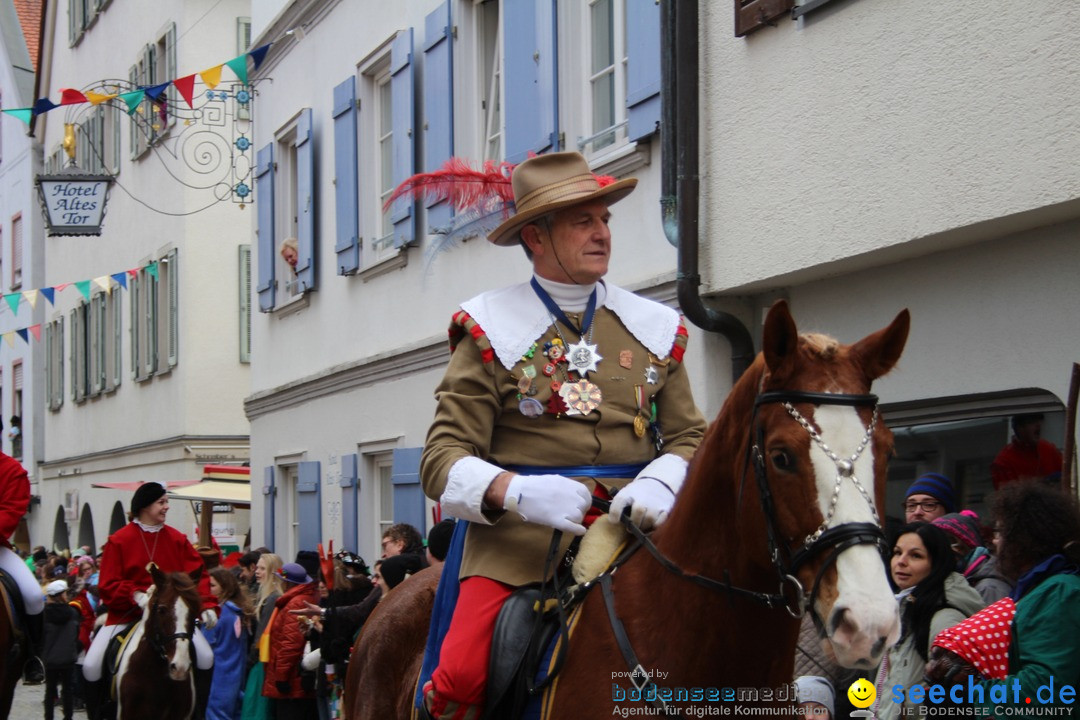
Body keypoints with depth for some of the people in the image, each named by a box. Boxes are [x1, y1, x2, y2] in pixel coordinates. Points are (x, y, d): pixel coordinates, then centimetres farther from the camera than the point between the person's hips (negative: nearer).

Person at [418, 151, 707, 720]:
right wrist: (517, 492, -21)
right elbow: (443, 460, -1)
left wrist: (658, 485, -9)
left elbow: (689, 436, 15)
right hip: (518, 540, -3)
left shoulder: (655, 328, 14)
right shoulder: (491, 331, 4)